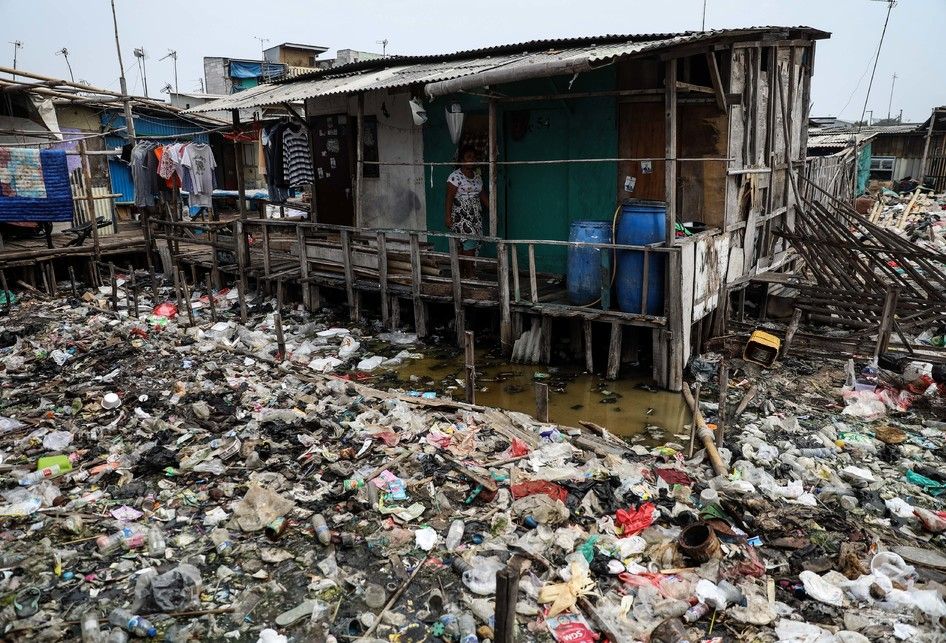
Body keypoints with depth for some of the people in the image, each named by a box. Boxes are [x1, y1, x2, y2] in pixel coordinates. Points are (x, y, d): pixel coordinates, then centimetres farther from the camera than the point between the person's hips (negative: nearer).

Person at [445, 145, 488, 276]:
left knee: (473, 244, 3)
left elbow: (482, 194, 19)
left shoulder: (477, 175, 13)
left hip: (476, 215, 7)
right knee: (469, 241, -14)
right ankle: (470, 273, -8)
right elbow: (449, 197, -12)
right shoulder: (455, 176, -9)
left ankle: (466, 270, 11)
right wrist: (448, 216, -17)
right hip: (461, 215, -7)